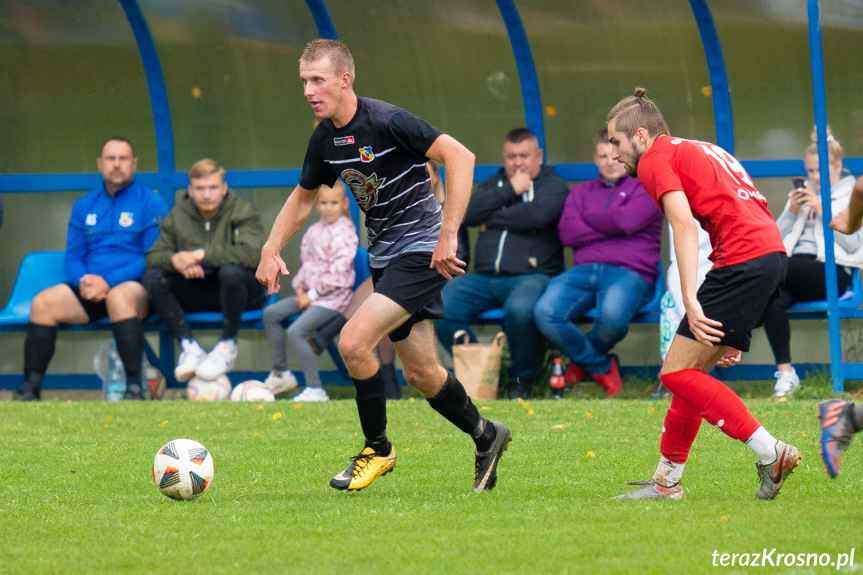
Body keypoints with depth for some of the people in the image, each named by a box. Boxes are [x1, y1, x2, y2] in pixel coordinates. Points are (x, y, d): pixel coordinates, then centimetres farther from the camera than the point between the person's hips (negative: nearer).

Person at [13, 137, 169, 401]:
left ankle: (134, 387, -38)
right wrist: (83, 280, -9)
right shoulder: (84, 206, 18)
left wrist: (109, 282, -17)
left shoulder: (151, 203, 2)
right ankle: (31, 387, -18)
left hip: (136, 286, -4)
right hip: (90, 289, 4)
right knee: (44, 301, -21)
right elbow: (72, 258, 16)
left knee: (119, 297, -39)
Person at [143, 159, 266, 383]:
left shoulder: (242, 211, -9)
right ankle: (189, 346, -22)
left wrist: (200, 255, -27)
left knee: (230, 270, -38)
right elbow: (153, 256, -2)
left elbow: (252, 254, -26)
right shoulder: (178, 215, 4)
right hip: (197, 293, 4)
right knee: (153, 278, -18)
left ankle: (228, 346, -18)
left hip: (244, 291, -4)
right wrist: (174, 260, -26)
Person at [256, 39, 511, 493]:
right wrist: (271, 249, 6)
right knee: (420, 374, 12)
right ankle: (485, 437, 35)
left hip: (422, 249, -8)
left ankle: (377, 449, 1)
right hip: (384, 256, 8)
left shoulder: (386, 121, -20)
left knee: (353, 342, -18)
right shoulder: (324, 139, 4)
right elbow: (303, 197, 21)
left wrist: (448, 234, -26)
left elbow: (460, 156, -23)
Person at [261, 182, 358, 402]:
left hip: (332, 297, -9)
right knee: (270, 313, 6)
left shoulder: (344, 231, -13)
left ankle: (315, 390, -21)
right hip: (310, 293, 9)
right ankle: (280, 372, 15)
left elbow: (337, 272, -18)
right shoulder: (313, 231, 12)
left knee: (296, 330, -24)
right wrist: (300, 288, 0)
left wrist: (313, 294, -16)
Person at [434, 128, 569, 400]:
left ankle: (522, 379, -13)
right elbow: (467, 213, 4)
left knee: (520, 309, -39)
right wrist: (510, 190, -2)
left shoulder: (552, 185, 9)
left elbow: (537, 214, -14)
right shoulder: (492, 184, 24)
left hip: (530, 275, -5)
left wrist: (492, 219, -1)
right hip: (484, 276, 5)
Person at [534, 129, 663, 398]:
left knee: (612, 314, -40)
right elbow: (567, 232, 7)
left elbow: (627, 220, -7)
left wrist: (589, 218, 8)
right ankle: (602, 368, -6)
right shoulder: (581, 191, 25)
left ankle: (583, 358, -1)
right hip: (584, 271, 4)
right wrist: (611, 227, 0)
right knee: (544, 311, -28)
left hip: (629, 273, -4)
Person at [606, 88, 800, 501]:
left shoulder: (655, 160, 1)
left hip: (743, 261, -9)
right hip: (773, 253, 9)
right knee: (691, 371, 16)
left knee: (677, 372, -5)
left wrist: (690, 298, -22)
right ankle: (667, 481, 20)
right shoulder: (697, 151, 28)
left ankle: (770, 452, -12)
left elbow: (684, 223, -14)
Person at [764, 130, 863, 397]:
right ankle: (784, 372, -31)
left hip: (831, 272, -4)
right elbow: (776, 238, 22)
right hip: (794, 270, 4)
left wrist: (822, 211, -6)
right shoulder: (802, 193, 28)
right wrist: (792, 212, 5)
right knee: (772, 301, -33)